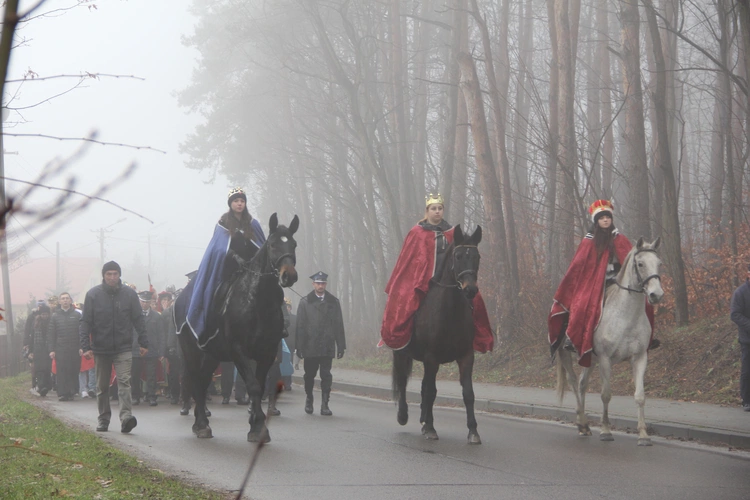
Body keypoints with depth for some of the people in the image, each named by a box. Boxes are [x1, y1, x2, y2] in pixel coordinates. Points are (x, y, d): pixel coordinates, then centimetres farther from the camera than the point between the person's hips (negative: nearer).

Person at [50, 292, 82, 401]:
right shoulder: (55, 316, 9)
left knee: (74, 371, -2)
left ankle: (71, 392, 6)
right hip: (60, 350, 0)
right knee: (61, 371, -6)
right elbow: (52, 334, 7)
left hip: (74, 349, 0)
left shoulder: (77, 315, 8)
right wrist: (52, 350, 1)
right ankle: (62, 393, -4)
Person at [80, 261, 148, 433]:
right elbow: (85, 322, -1)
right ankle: (103, 418, 21)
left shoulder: (129, 294, 1)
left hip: (123, 348, -1)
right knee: (102, 386, 10)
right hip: (101, 348, 1)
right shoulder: (93, 294, -1)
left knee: (124, 381, -15)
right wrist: (85, 346, -8)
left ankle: (126, 415, -25)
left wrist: (143, 343, 2)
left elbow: (139, 320, 6)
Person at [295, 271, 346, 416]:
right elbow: (300, 326, 1)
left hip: (327, 347, 1)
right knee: (309, 375, 9)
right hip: (310, 347, 0)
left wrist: (341, 346, 3)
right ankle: (309, 400, 29)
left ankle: (325, 404, -3)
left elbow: (339, 325, 9)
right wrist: (299, 347, -5)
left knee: (326, 376, -5)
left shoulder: (333, 302, 10)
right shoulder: (305, 302, 4)